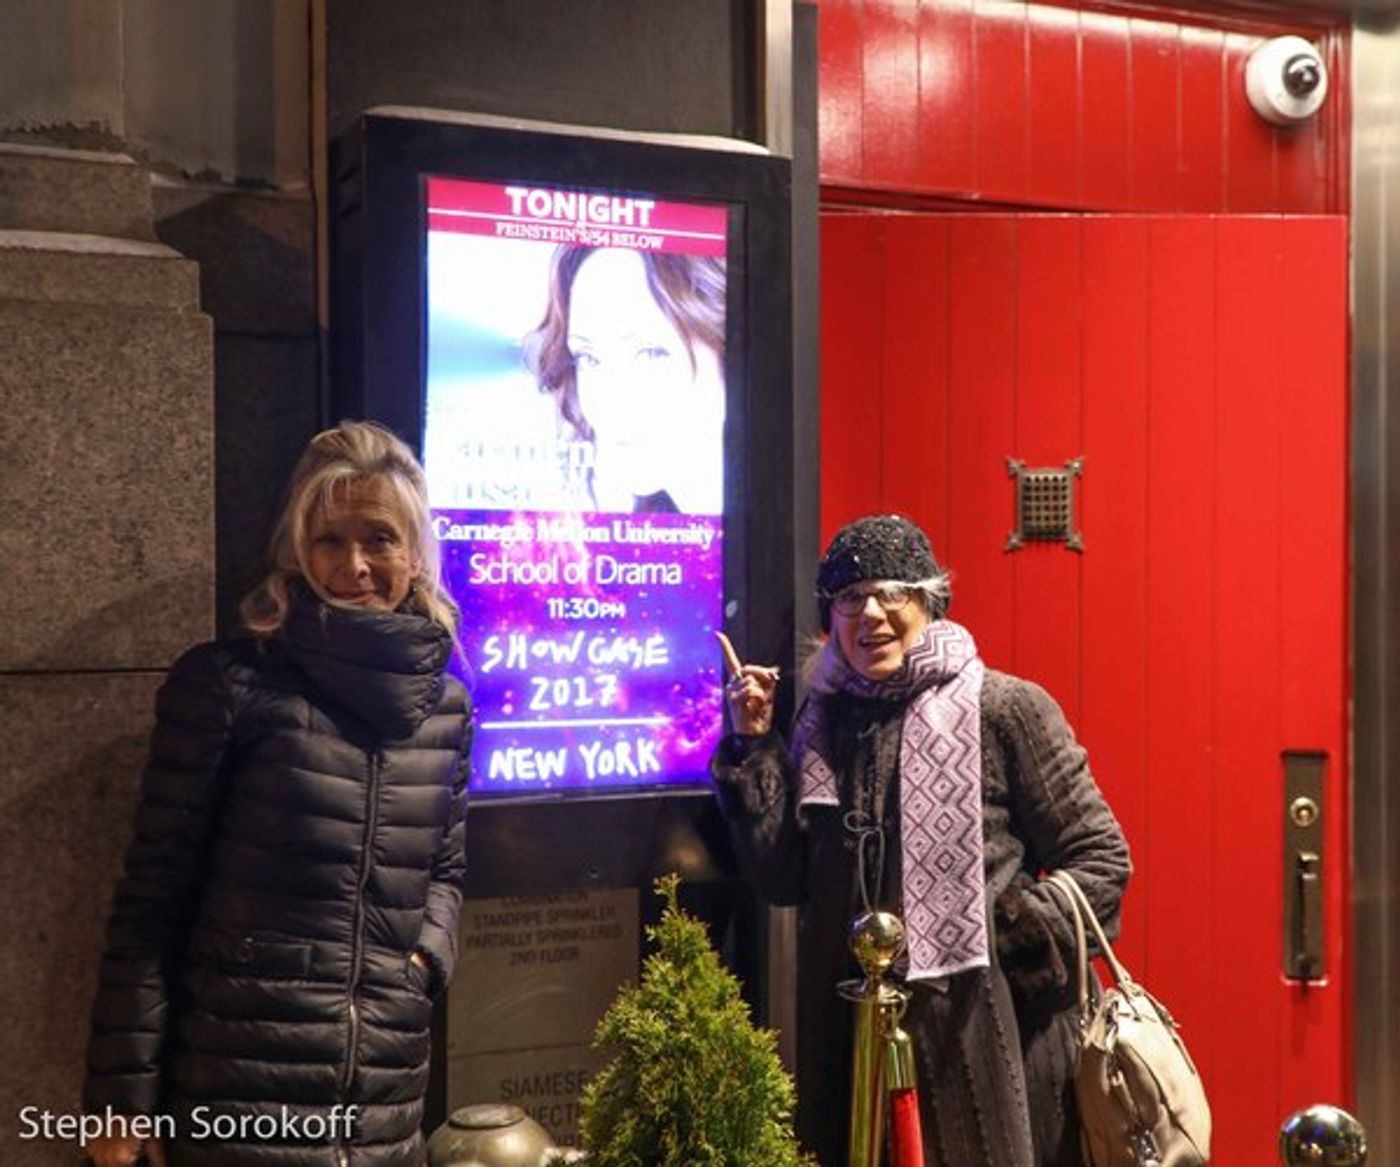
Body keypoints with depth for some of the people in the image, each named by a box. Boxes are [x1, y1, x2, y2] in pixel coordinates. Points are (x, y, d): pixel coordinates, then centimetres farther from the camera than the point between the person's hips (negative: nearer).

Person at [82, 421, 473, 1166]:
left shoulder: (447, 709, 7)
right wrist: (125, 1091, -6)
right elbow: (154, 889, -5)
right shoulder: (227, 684, -7)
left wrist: (428, 956, -1)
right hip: (238, 1089, -4)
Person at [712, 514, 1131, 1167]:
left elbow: (1099, 856, -2)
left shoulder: (1006, 710, -5)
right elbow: (783, 880, 4)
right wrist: (753, 748, -1)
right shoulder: (824, 719, 7)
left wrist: (1020, 937, -13)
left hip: (982, 1027, -3)